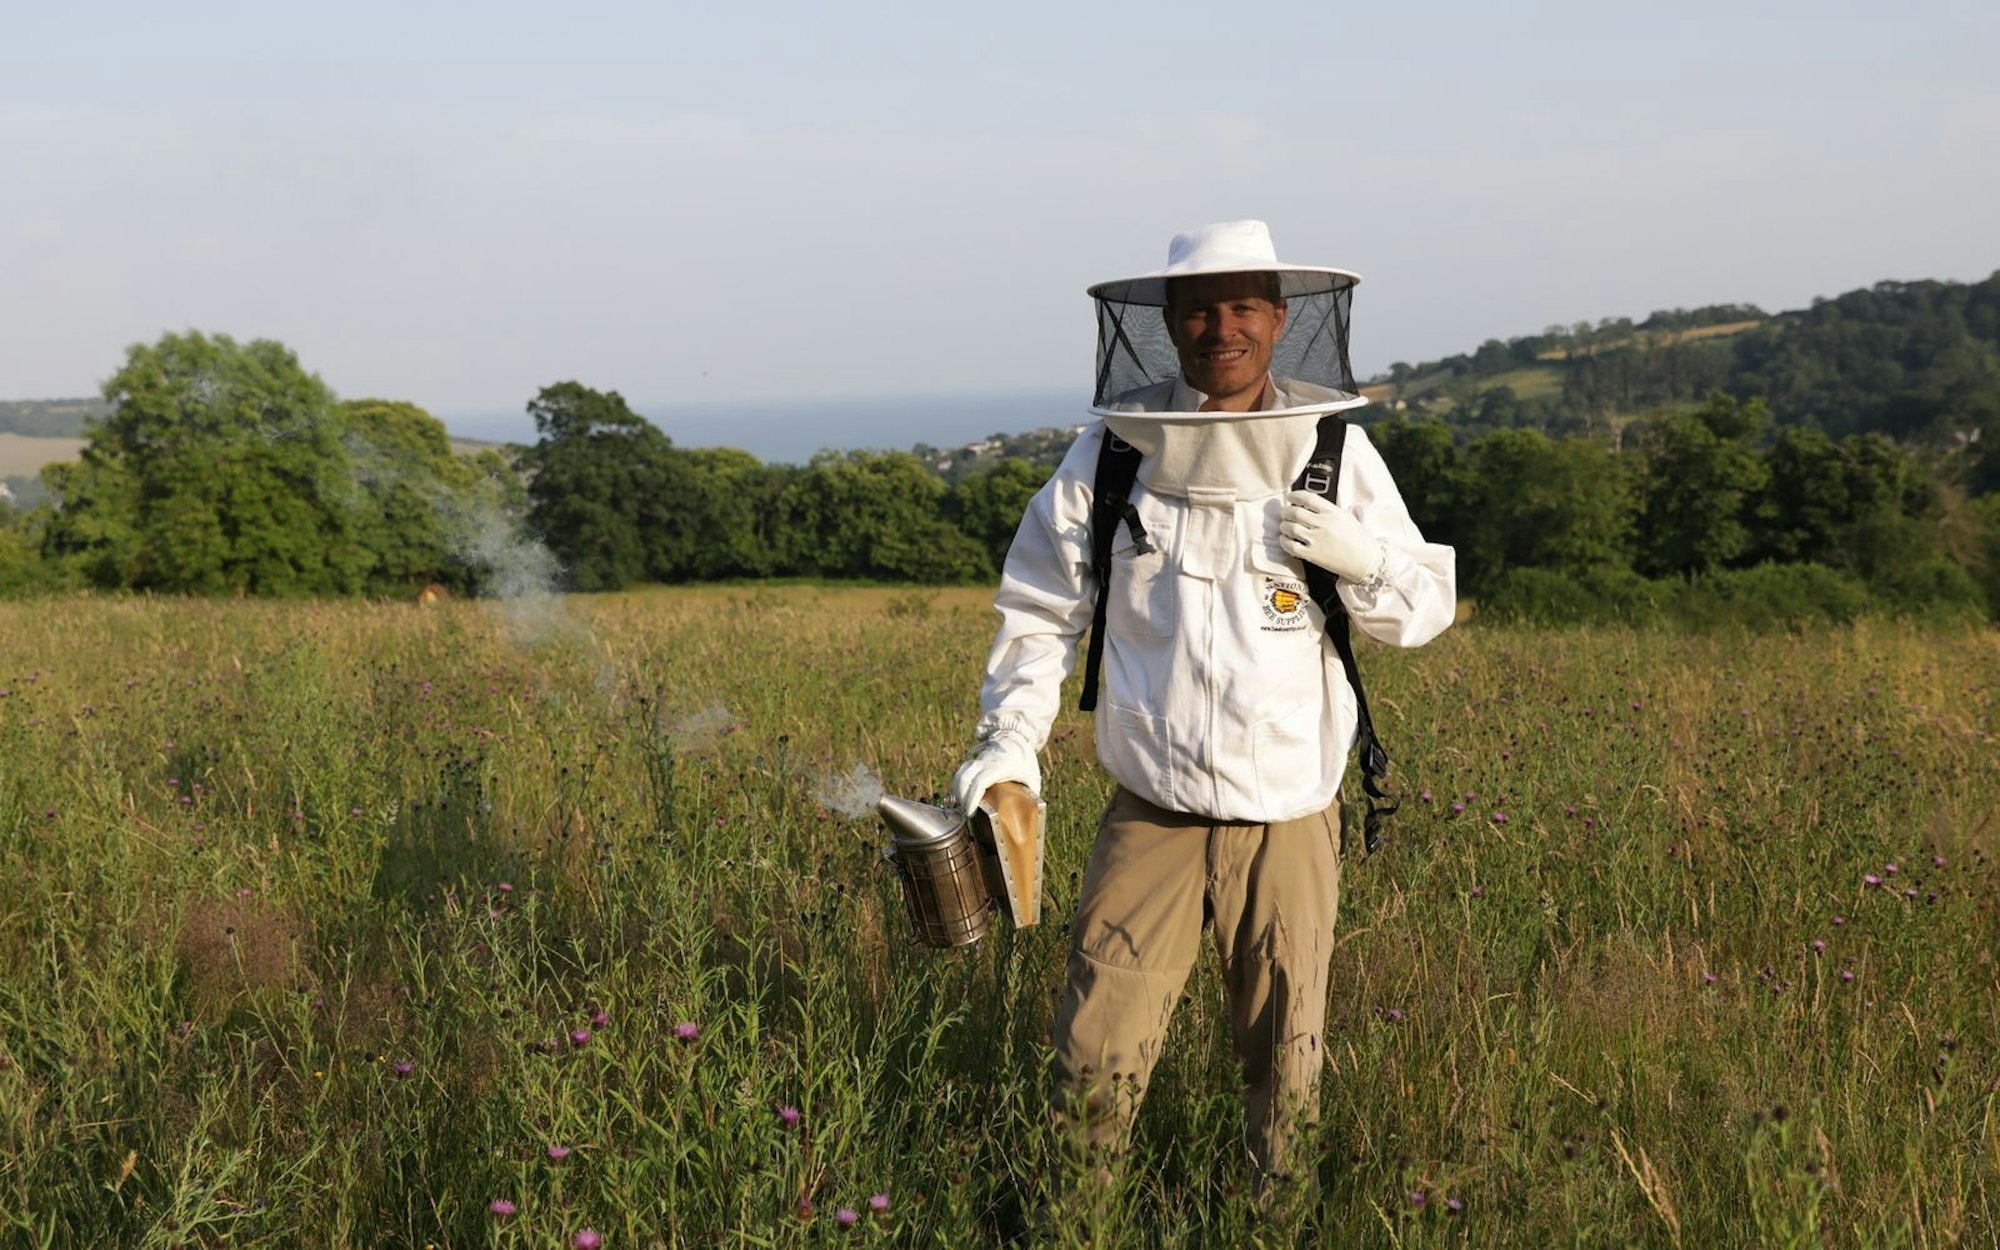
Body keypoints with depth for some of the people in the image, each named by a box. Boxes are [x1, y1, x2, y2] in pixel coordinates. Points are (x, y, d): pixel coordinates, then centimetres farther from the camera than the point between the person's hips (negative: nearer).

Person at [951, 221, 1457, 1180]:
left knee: (1287, 1074, 12)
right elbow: (1041, 610, 7)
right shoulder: (1110, 452, -2)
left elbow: (1426, 610, 6)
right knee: (1093, 1066, -5)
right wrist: (1008, 740, -5)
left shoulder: (1337, 452, 1)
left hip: (1288, 818, 1)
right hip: (1151, 814, -1)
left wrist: (1361, 559, -14)